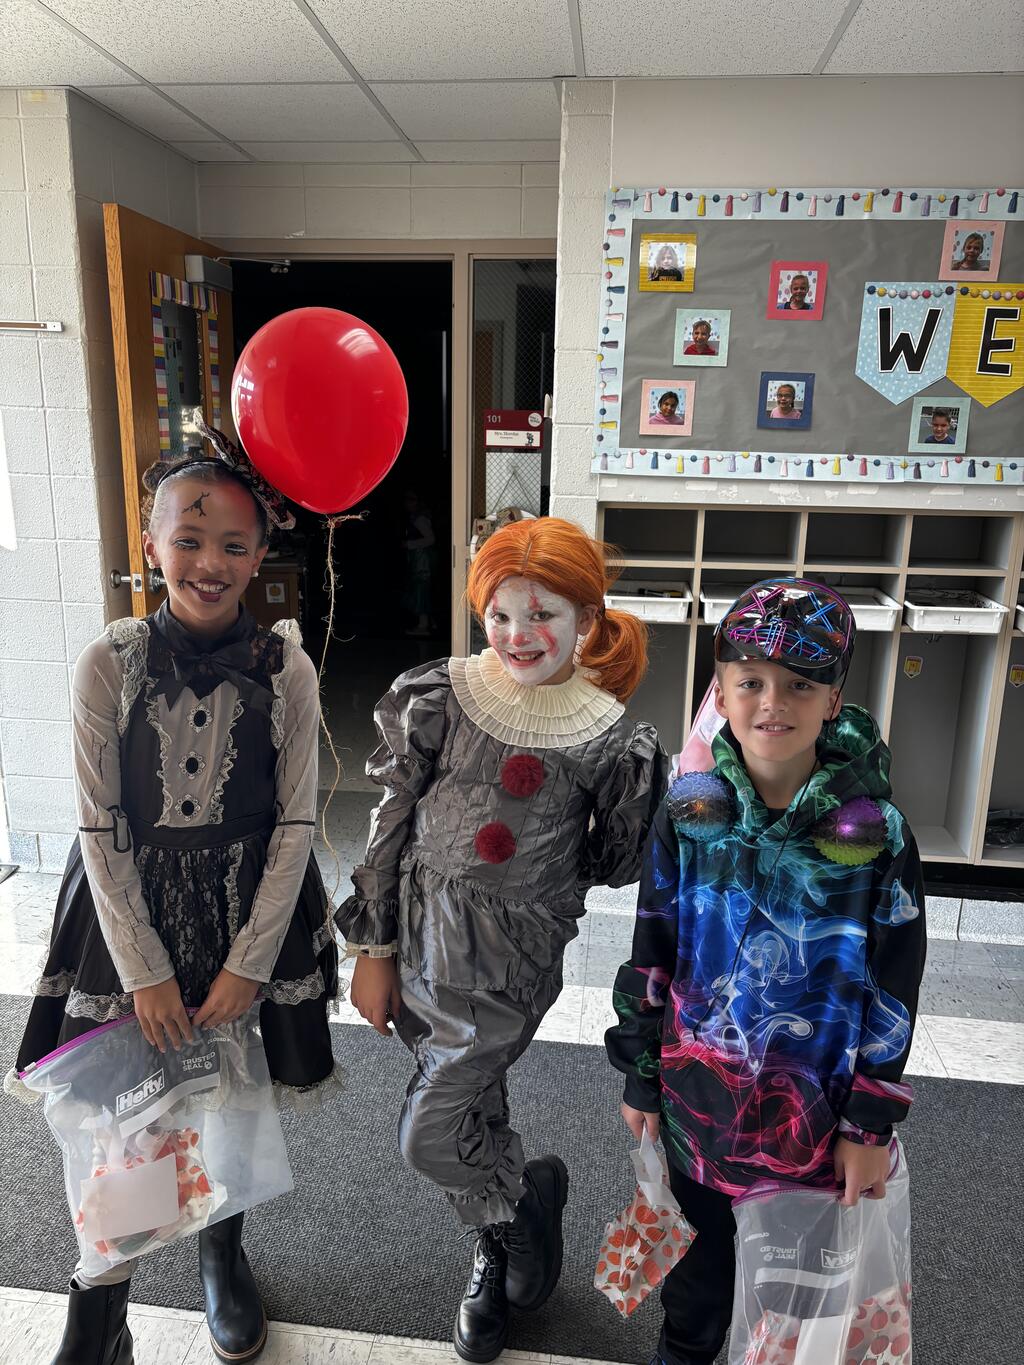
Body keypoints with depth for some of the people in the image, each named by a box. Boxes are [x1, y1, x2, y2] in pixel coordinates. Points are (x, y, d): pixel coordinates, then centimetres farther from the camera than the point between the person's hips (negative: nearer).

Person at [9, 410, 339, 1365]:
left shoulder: (285, 669, -10)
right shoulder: (108, 666, -10)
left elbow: (295, 824, -7)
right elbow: (100, 829, -8)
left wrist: (248, 963, -8)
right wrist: (144, 970, -8)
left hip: (249, 908, 1)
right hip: (131, 910, 0)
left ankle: (222, 1252, 47)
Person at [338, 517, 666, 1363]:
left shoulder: (610, 737, -11)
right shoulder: (441, 697, -9)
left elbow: (611, 867, 4)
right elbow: (394, 823, -2)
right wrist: (375, 951, 2)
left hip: (512, 958, -3)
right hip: (423, 937, 3)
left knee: (429, 1141, -1)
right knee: (475, 1110, 20)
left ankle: (533, 1190, 33)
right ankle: (501, 1252, 49)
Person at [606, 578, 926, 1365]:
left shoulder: (876, 832, -15)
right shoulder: (689, 815, -12)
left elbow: (893, 989, -8)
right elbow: (651, 960, -3)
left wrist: (870, 1125, -5)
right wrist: (642, 1079, 3)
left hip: (816, 1107, -1)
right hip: (699, 1097, 2)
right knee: (699, 1250, 24)